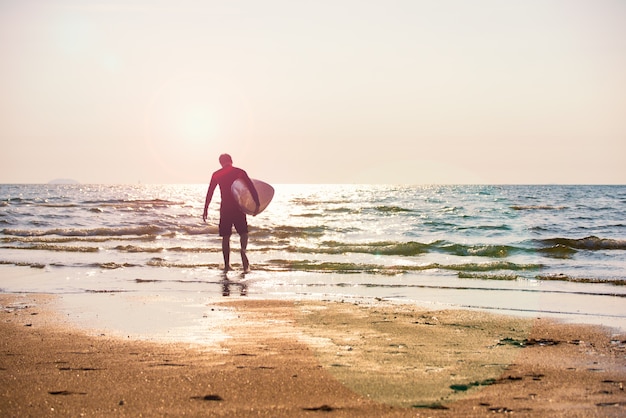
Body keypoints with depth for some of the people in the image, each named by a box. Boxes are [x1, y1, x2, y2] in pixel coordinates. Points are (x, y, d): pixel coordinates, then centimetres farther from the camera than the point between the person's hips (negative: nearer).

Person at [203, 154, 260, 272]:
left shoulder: (216, 175, 5)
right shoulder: (240, 172, 3)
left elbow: (209, 193, 4)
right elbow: (252, 188, -4)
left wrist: (205, 210, 9)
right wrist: (257, 205, -2)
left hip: (225, 208, 1)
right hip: (238, 207, -1)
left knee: (226, 237, 8)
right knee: (243, 232, 12)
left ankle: (227, 265, 4)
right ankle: (243, 249, -20)